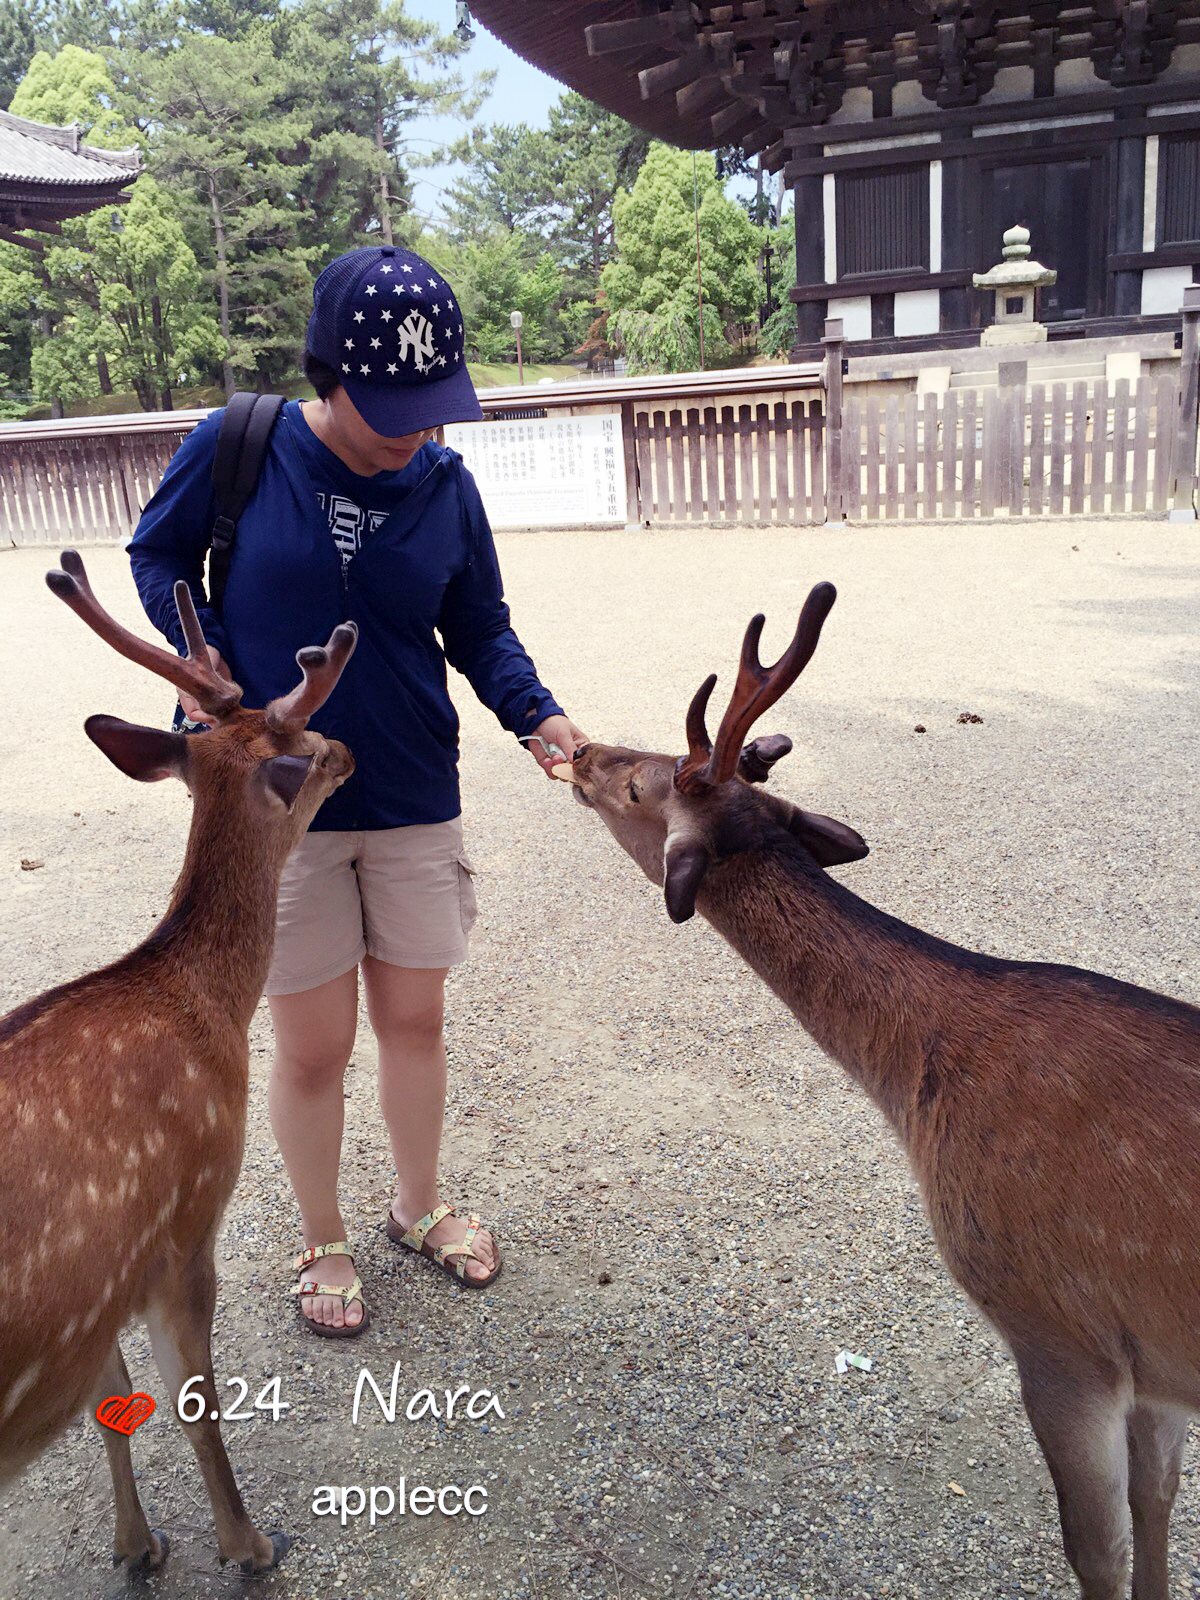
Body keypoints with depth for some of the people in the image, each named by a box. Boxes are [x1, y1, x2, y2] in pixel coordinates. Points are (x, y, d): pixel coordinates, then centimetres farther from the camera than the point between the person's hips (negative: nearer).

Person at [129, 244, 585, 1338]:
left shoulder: (447, 487, -3)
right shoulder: (238, 447, -10)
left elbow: (480, 633, 4)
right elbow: (159, 552, 5)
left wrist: (537, 716, -13)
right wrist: (196, 644, -13)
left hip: (414, 804, 3)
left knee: (415, 1018, 15)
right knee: (314, 1046, 8)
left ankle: (419, 1208, 42)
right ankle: (322, 1244, 35)